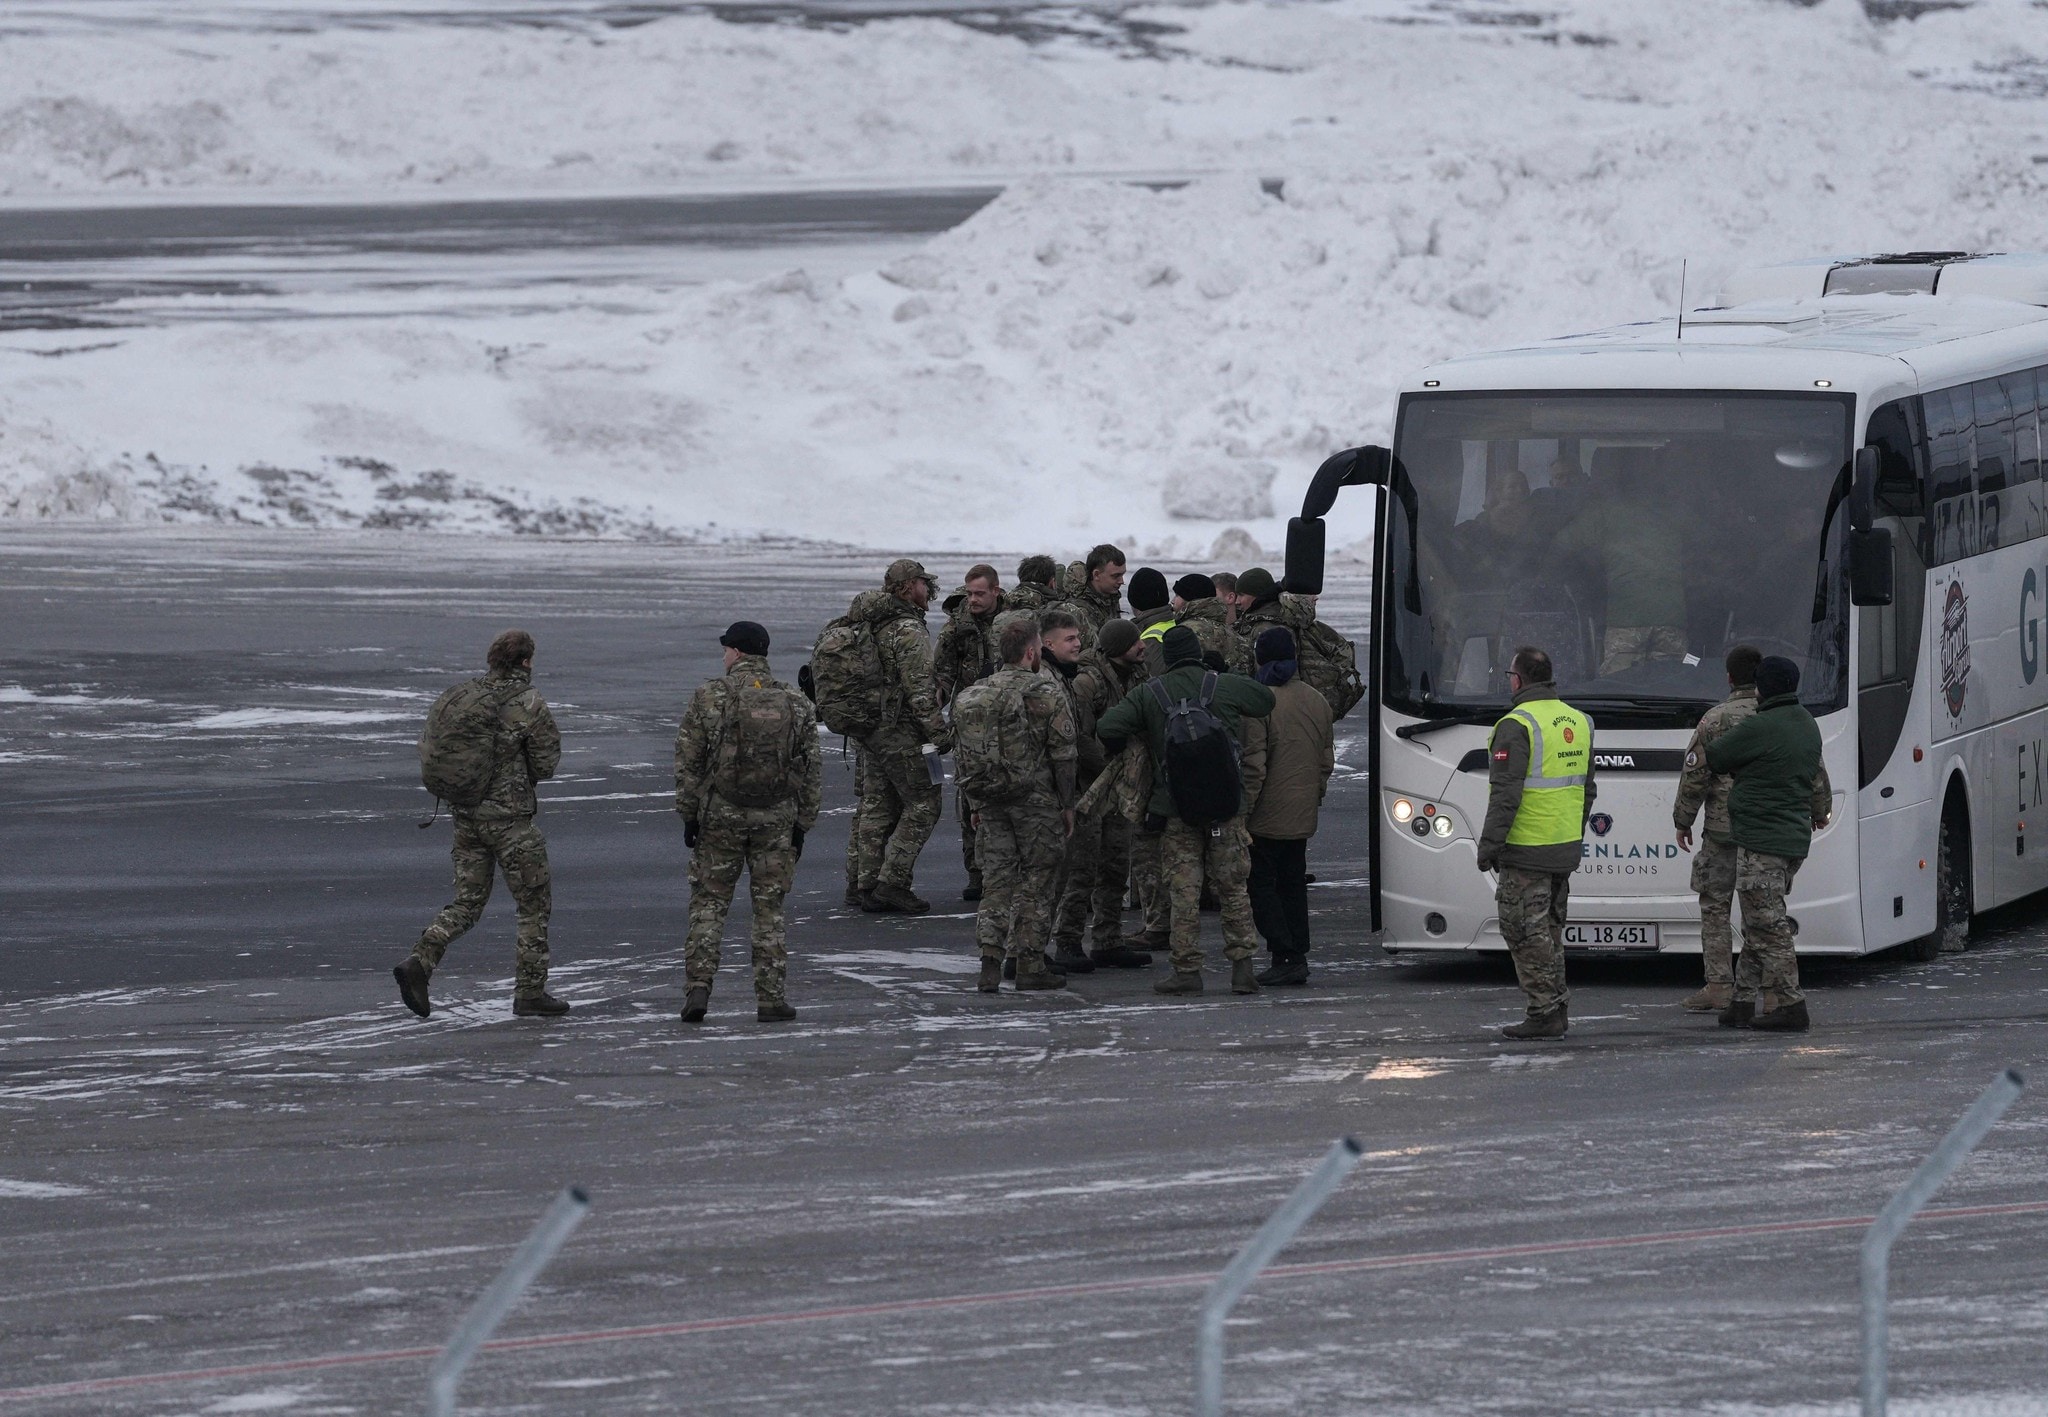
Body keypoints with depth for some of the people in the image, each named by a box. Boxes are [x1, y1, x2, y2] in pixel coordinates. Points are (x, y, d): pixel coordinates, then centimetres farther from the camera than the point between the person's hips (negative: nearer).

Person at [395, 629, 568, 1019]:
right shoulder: (530, 705, -12)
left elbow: (427, 748, 6)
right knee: (535, 903, 8)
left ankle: (420, 962, -7)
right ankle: (530, 993, 9)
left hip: (465, 813, 6)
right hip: (509, 816, -5)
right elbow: (545, 766, -6)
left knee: (467, 902, 13)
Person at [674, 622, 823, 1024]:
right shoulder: (795, 704, 3)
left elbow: (688, 763, -5)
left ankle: (697, 988, -4)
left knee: (708, 904, 7)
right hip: (776, 821, 2)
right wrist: (802, 825, 10)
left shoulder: (709, 699, -5)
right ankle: (771, 999, 5)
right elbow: (811, 770, 5)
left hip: (720, 817, -2)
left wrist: (689, 815, 3)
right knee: (770, 909, 7)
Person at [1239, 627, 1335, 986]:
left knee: (1261, 885, 0)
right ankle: (1297, 955, 14)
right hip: (1302, 815, 7)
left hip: (1268, 814, -7)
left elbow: (1253, 764, -17)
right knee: (1293, 885, 15)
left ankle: (1284, 956, -9)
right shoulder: (1318, 702, 7)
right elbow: (1327, 759, 14)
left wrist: (1244, 809, -12)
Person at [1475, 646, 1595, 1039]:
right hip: (1565, 850, 8)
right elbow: (1586, 789, 19)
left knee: (1526, 932, -3)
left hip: (1526, 850, -8)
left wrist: (1489, 844, -15)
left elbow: (1506, 794, -19)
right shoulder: (1578, 722, 12)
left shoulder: (1517, 726, -15)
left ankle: (1545, 1012, -5)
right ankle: (1558, 1009, 18)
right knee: (1550, 930, 17)